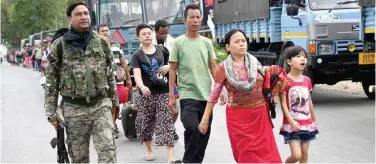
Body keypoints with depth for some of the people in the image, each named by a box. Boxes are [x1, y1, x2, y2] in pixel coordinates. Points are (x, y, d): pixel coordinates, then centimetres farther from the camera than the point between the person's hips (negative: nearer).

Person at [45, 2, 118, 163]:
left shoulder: (102, 42, 5)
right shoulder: (59, 45, -2)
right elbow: (51, 80, 0)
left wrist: (114, 100, 15)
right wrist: (51, 113, -2)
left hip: (101, 104, 1)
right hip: (74, 109, -1)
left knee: (107, 150, -10)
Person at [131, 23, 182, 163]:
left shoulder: (162, 50, 5)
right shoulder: (137, 55, -1)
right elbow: (136, 73, -17)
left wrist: (169, 67, -5)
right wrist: (142, 86, -36)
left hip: (163, 92, 0)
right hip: (147, 94, 0)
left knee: (166, 123, -7)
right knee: (146, 123, 8)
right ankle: (149, 150, 31)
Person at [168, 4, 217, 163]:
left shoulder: (207, 42, 9)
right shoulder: (178, 42, 0)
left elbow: (214, 68, 10)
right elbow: (172, 70, 1)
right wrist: (171, 96, -3)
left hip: (206, 95, 4)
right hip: (188, 95, -4)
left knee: (205, 132, 8)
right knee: (192, 129, -17)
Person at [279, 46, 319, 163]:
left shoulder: (307, 80, 7)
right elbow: (283, 104, -13)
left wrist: (314, 121, 17)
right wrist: (291, 121, -20)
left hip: (307, 124, 6)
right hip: (292, 125, -6)